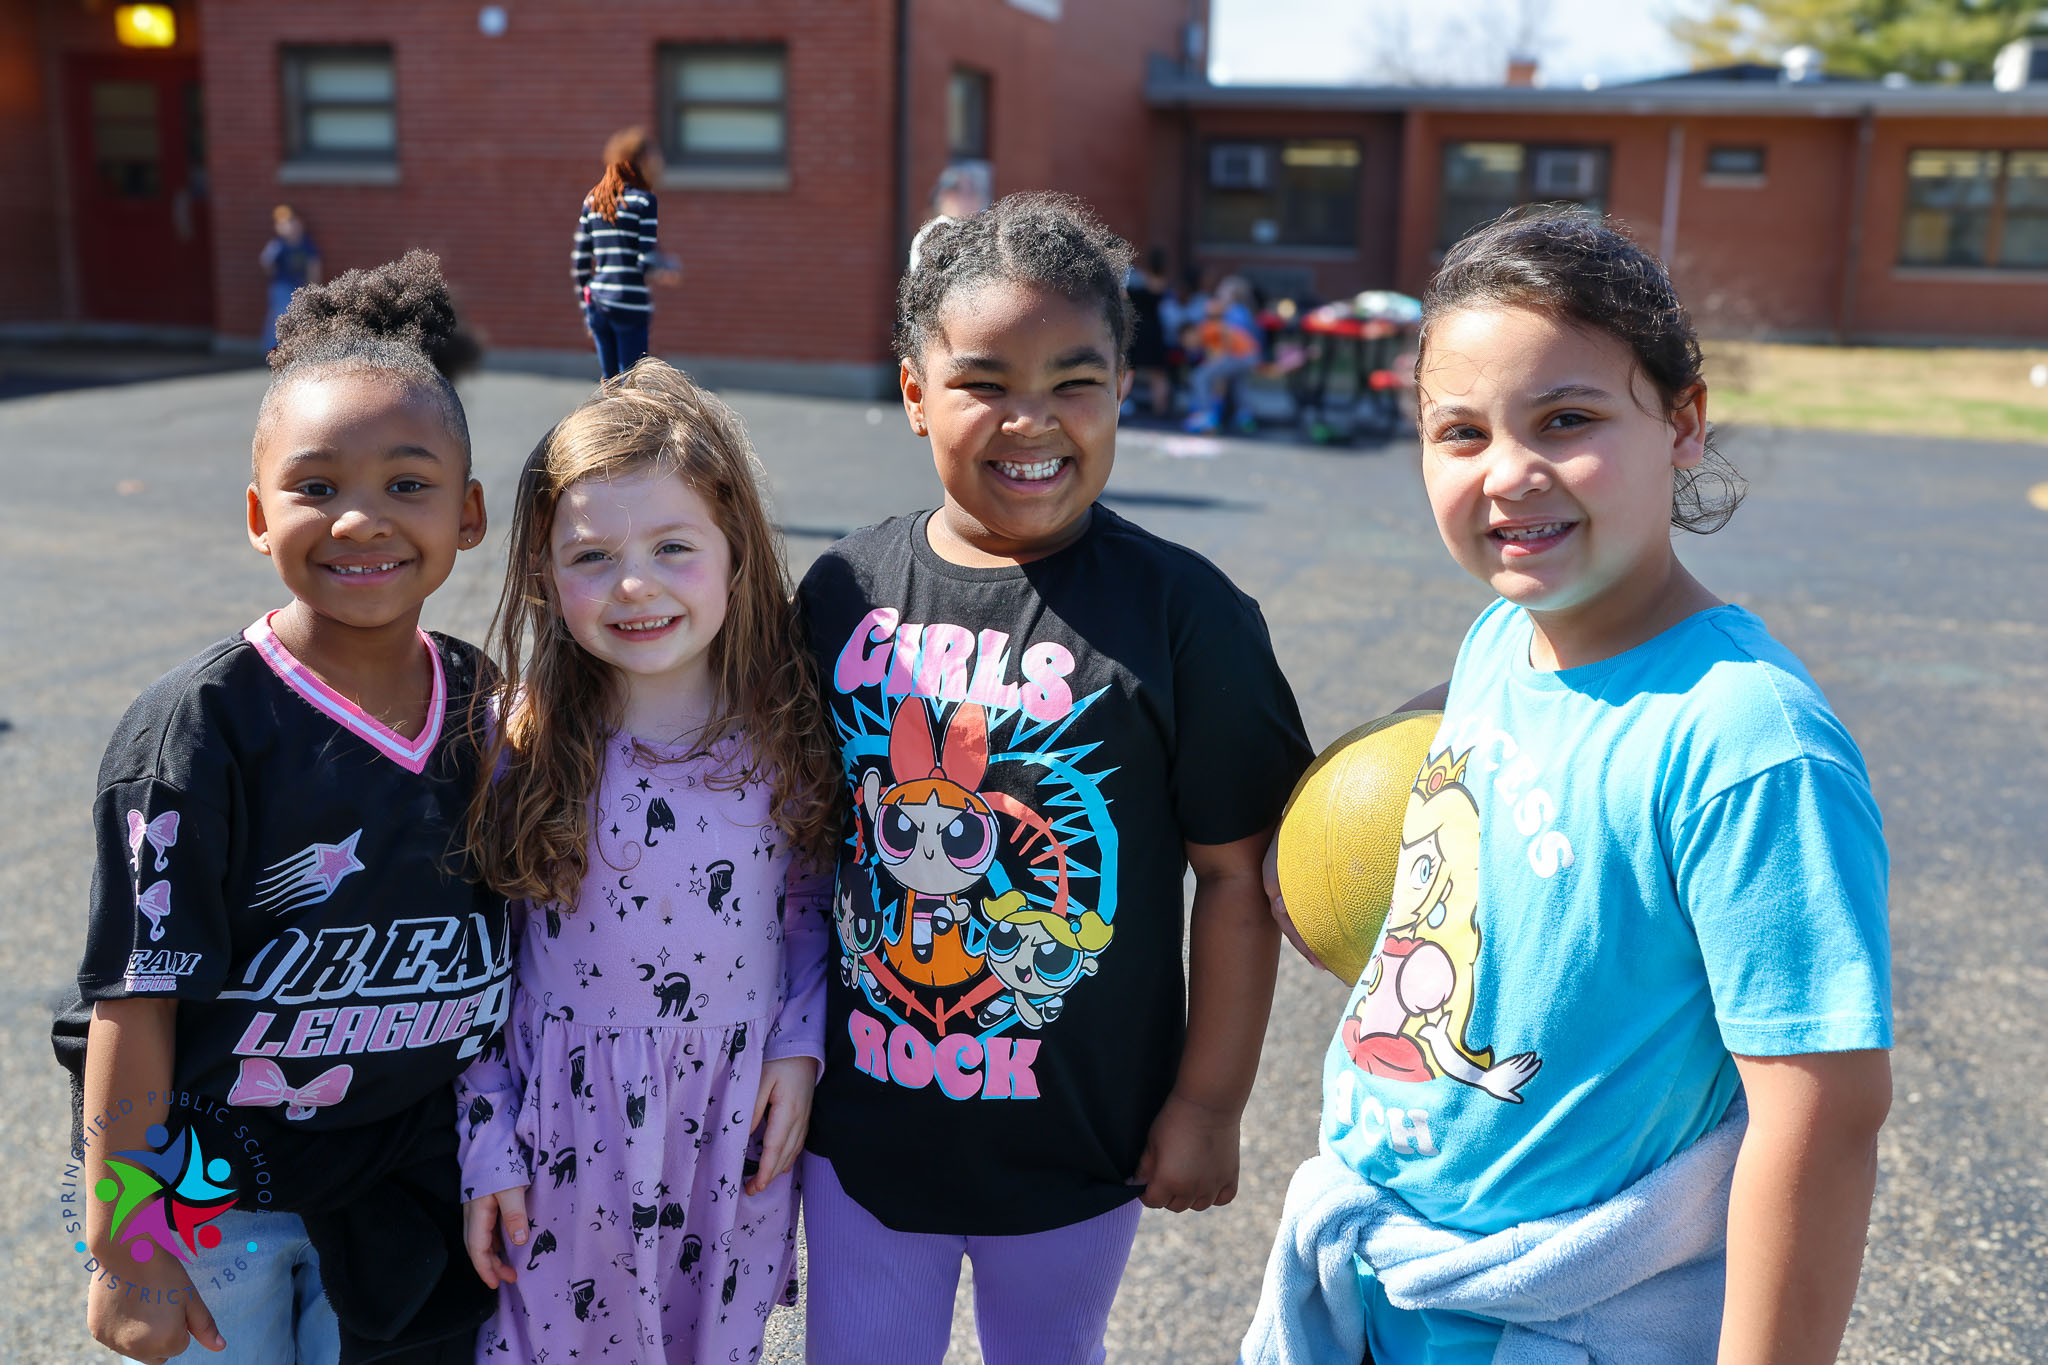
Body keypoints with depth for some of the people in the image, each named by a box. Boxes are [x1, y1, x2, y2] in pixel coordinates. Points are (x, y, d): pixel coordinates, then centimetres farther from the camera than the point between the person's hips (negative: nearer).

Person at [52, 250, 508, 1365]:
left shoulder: (488, 708, -4)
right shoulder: (199, 727, -18)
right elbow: (136, 997, -15)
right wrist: (122, 1246, -12)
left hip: (415, 1184, 4)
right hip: (220, 1192, -3)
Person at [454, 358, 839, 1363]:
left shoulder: (792, 731, -9)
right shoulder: (519, 743, -11)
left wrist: (799, 1047, -6)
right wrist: (488, 1150, -3)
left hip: (737, 1128, 1)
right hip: (566, 1136, -1)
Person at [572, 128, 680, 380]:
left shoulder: (592, 201, 12)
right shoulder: (643, 201, -7)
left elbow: (580, 261, 12)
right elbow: (646, 262, -13)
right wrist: (668, 272, 8)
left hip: (597, 303, 6)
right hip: (630, 306, -6)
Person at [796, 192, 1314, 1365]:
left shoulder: (1185, 614, -15)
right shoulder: (843, 592, -5)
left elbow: (1237, 874, -10)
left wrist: (1209, 1104, -6)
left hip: (1075, 1136, -2)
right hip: (863, 1116, 3)